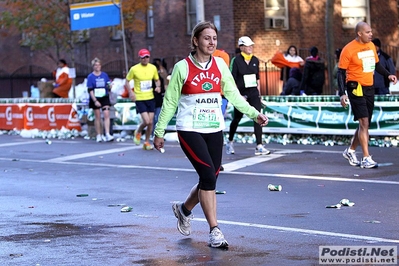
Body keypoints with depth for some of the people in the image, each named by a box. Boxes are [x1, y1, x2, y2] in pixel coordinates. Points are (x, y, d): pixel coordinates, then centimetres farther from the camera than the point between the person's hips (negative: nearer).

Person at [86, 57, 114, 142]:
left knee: (106, 114, -11)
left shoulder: (105, 75, 6)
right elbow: (90, 90, -8)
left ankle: (107, 134, -15)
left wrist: (109, 86, -9)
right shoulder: (90, 76, -3)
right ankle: (99, 135, 12)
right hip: (95, 99, -2)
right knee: (97, 117, 3)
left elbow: (109, 85, 16)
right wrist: (95, 101, -17)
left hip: (105, 98, 2)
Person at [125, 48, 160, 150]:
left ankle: (147, 142, 21)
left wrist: (158, 86, -5)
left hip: (150, 98, 4)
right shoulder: (134, 69, -8)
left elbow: (157, 80, 17)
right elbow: (127, 82, 0)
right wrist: (130, 92, -16)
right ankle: (138, 132, 18)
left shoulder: (153, 68, 3)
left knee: (151, 122, 4)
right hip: (140, 99, -4)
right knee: (146, 121, -15)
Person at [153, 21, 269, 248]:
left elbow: (233, 94, 3)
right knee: (209, 176, -16)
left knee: (210, 179, 7)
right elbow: (170, 102, 0)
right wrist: (159, 131, 2)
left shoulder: (220, 65, 5)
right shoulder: (183, 67, -6)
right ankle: (215, 231, -7)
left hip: (215, 130, 5)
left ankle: (184, 209, 37)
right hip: (190, 130, -5)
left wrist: (254, 113, -9)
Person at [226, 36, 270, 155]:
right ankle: (229, 143, 31)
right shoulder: (237, 60, -7)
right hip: (241, 93, -4)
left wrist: (258, 91, 10)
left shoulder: (255, 60, 7)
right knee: (237, 119, 10)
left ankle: (259, 146, -9)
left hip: (253, 92, 4)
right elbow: (233, 79, -9)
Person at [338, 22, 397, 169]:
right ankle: (366, 158, -10)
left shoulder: (371, 46, 9)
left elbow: (376, 65, 22)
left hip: (369, 89, 7)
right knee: (364, 122, -12)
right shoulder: (348, 49, -12)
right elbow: (341, 72, -10)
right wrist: (342, 93, -19)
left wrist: (388, 75, 5)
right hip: (356, 89, -7)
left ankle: (351, 151, 30)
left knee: (365, 124, 12)